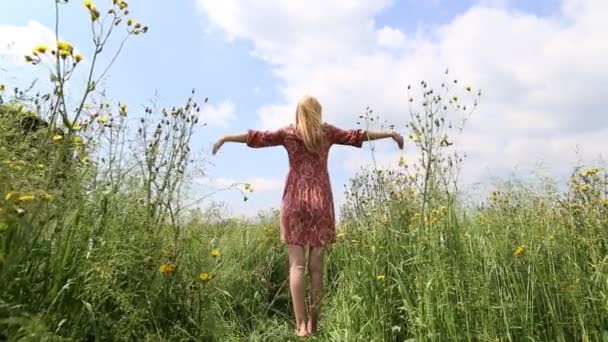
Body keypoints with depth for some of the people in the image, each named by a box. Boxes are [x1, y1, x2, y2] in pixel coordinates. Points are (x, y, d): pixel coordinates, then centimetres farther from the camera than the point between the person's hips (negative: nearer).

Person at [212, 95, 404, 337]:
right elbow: (358, 135, 15)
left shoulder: (289, 133, 8)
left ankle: (301, 325, -3)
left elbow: (257, 137, 10)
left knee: (297, 264, -1)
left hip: (295, 201, 0)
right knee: (316, 265, 4)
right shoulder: (327, 132, 9)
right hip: (321, 202, 1)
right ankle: (313, 323, 9)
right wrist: (390, 134, 26)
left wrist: (226, 138, 21)